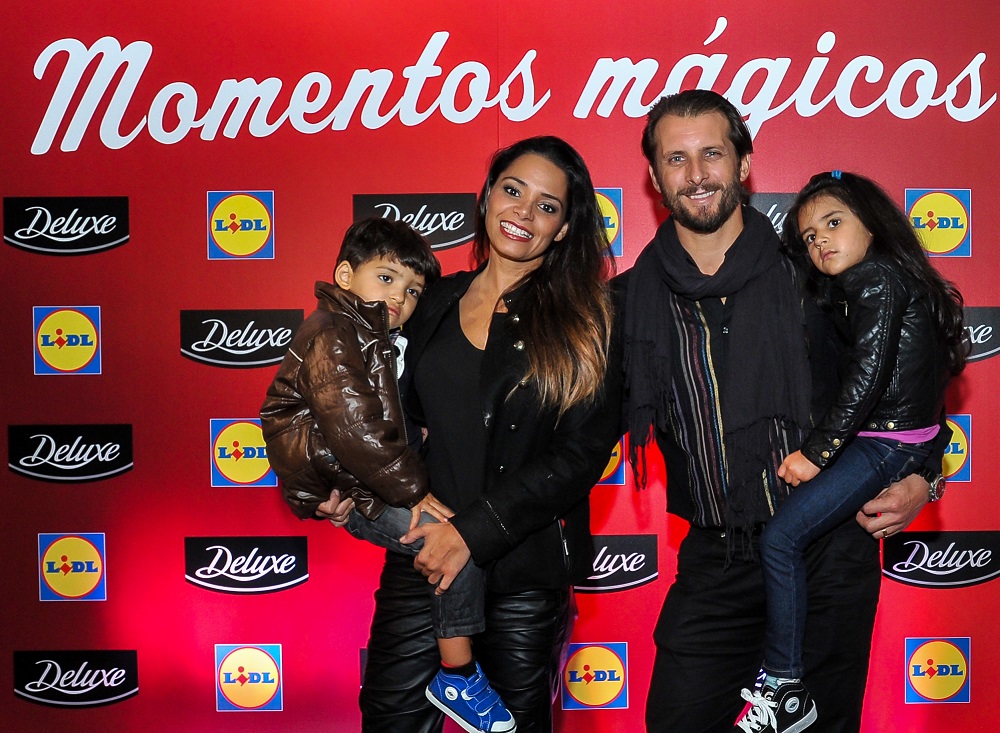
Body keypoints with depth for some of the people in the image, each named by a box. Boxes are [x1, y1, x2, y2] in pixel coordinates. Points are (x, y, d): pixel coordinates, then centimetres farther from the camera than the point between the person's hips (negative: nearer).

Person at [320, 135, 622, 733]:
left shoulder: (585, 321, -2)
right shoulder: (435, 302, 9)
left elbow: (583, 454, -10)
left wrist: (474, 532, -16)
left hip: (524, 571, -2)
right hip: (419, 557, 3)